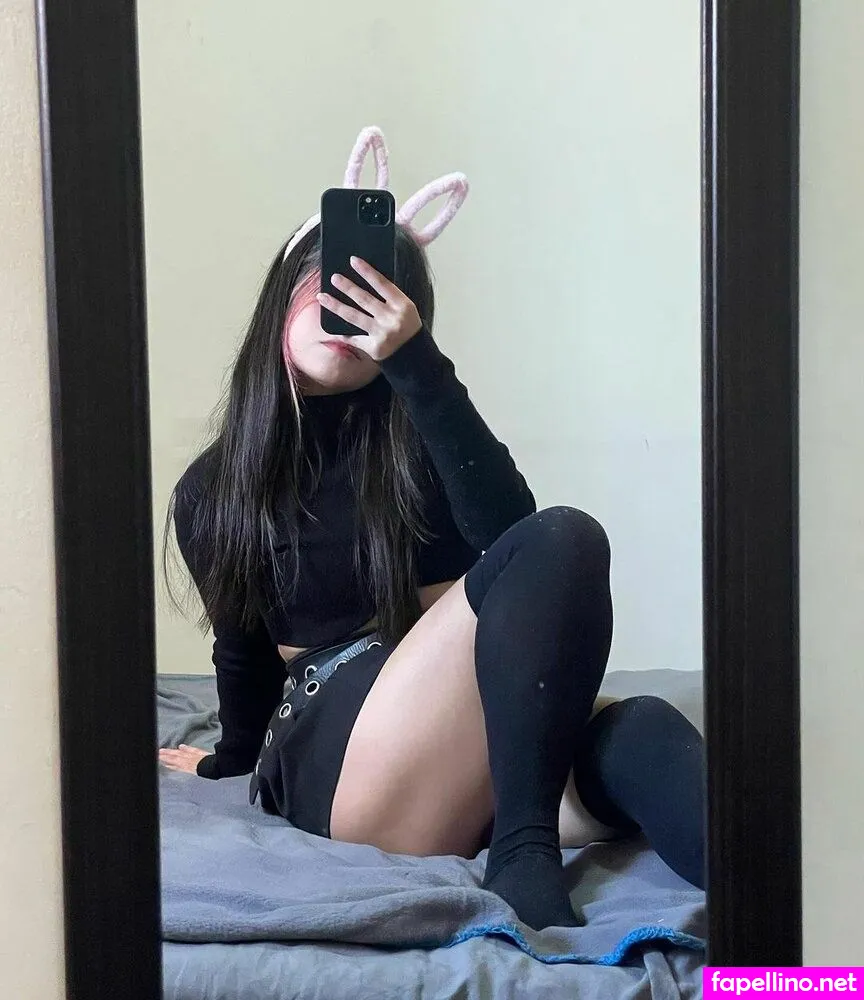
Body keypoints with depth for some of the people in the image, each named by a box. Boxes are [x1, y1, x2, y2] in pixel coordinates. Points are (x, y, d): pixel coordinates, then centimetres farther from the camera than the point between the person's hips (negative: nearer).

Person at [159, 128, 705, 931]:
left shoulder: (411, 435, 12)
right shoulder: (215, 491, 12)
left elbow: (506, 525, -10)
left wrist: (414, 362, -15)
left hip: (479, 744, 3)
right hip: (338, 767, -2)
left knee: (636, 734, -36)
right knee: (564, 543, -31)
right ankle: (523, 854, -43)